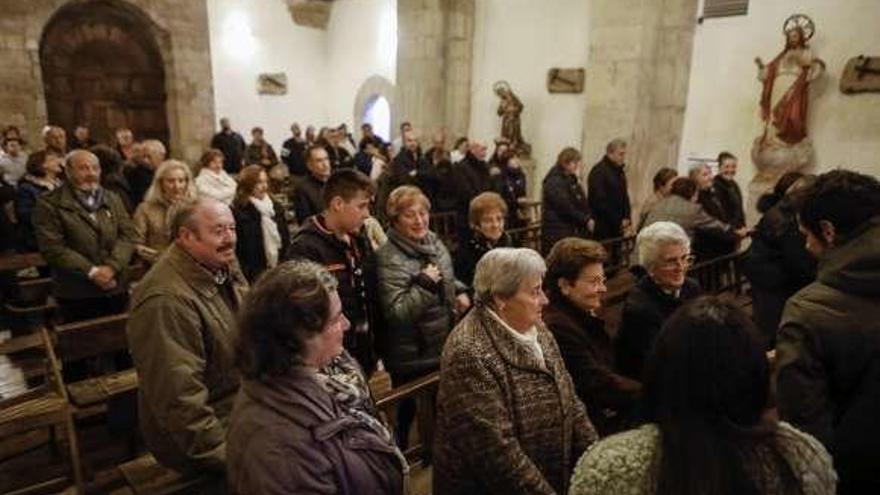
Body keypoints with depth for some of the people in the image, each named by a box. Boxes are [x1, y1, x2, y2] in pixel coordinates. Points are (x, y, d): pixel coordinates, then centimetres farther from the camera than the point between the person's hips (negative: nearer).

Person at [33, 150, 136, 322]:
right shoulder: (49, 203, -4)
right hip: (76, 293, -4)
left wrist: (112, 266, -13)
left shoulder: (113, 199, 11)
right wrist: (92, 272, -17)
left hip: (116, 288, 4)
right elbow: (53, 247, -12)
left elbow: (127, 235, 2)